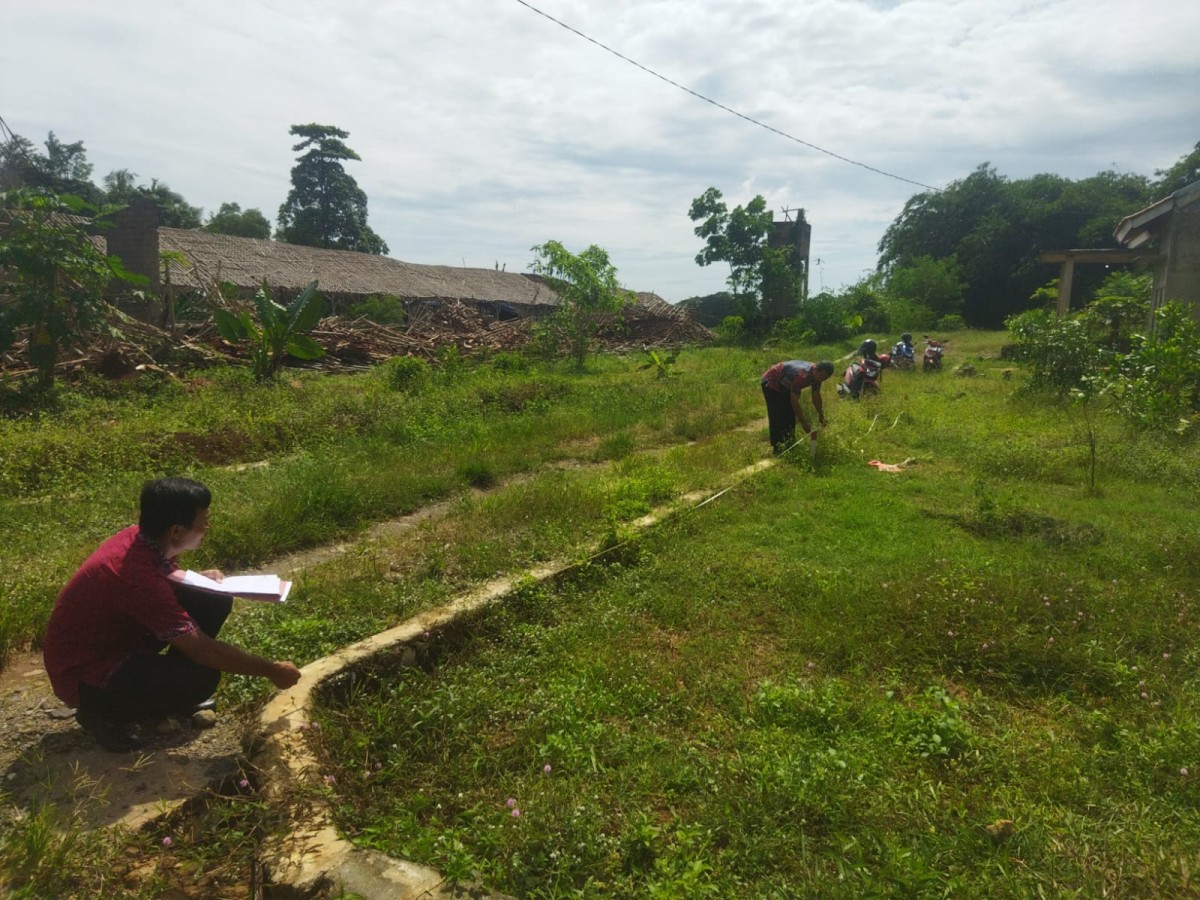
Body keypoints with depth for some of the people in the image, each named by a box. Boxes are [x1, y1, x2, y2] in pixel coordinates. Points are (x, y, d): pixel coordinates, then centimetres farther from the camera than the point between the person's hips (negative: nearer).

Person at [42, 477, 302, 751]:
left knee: (214, 602, -3)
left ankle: (167, 689, 12)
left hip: (114, 638, 9)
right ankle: (103, 712, -4)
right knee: (202, 676, -28)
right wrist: (272, 670, -21)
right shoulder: (137, 575, -35)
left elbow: (166, 576, 16)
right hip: (83, 675, -9)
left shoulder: (142, 539, -9)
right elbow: (202, 650, -31)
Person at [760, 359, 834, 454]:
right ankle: (778, 450, -3)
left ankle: (789, 446, 20)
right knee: (778, 418, -10)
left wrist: (821, 415, 2)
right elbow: (794, 402, -37)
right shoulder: (801, 375, -41)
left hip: (785, 385, 9)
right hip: (771, 382, -9)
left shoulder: (817, 374, -14)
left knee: (790, 416, 9)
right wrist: (805, 425, -33)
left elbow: (816, 396, 2)